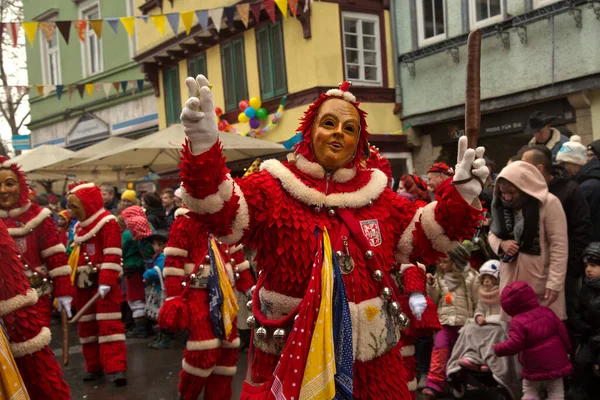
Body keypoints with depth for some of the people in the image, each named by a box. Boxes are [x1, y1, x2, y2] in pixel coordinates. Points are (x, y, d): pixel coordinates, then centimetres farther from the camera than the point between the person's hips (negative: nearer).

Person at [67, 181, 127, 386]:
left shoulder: (107, 222, -11)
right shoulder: (79, 226, 15)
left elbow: (112, 256, -18)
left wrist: (106, 282, -24)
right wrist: (73, 282, 15)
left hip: (104, 283, -8)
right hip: (83, 284, 8)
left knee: (109, 324, -9)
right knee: (87, 326, 12)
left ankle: (116, 368, -9)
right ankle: (94, 366, 22)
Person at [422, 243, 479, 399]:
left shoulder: (471, 277, -5)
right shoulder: (440, 277, 9)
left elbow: (478, 302, -2)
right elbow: (435, 301, 11)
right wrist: (431, 285, -3)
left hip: (465, 323, -2)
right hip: (445, 322, 2)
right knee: (440, 349, -17)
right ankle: (434, 385, -18)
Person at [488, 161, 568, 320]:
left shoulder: (549, 203, -14)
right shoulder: (502, 204, 4)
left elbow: (559, 246, -14)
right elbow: (492, 234, 14)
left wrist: (555, 283, -19)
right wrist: (501, 244, -9)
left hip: (540, 279, -5)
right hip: (511, 278, 5)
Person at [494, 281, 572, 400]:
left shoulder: (518, 322, -16)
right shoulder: (546, 312, 1)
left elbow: (514, 345, -24)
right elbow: (562, 331, 6)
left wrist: (497, 349, -8)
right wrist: (567, 349, 19)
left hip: (534, 366, -4)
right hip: (556, 362, 4)